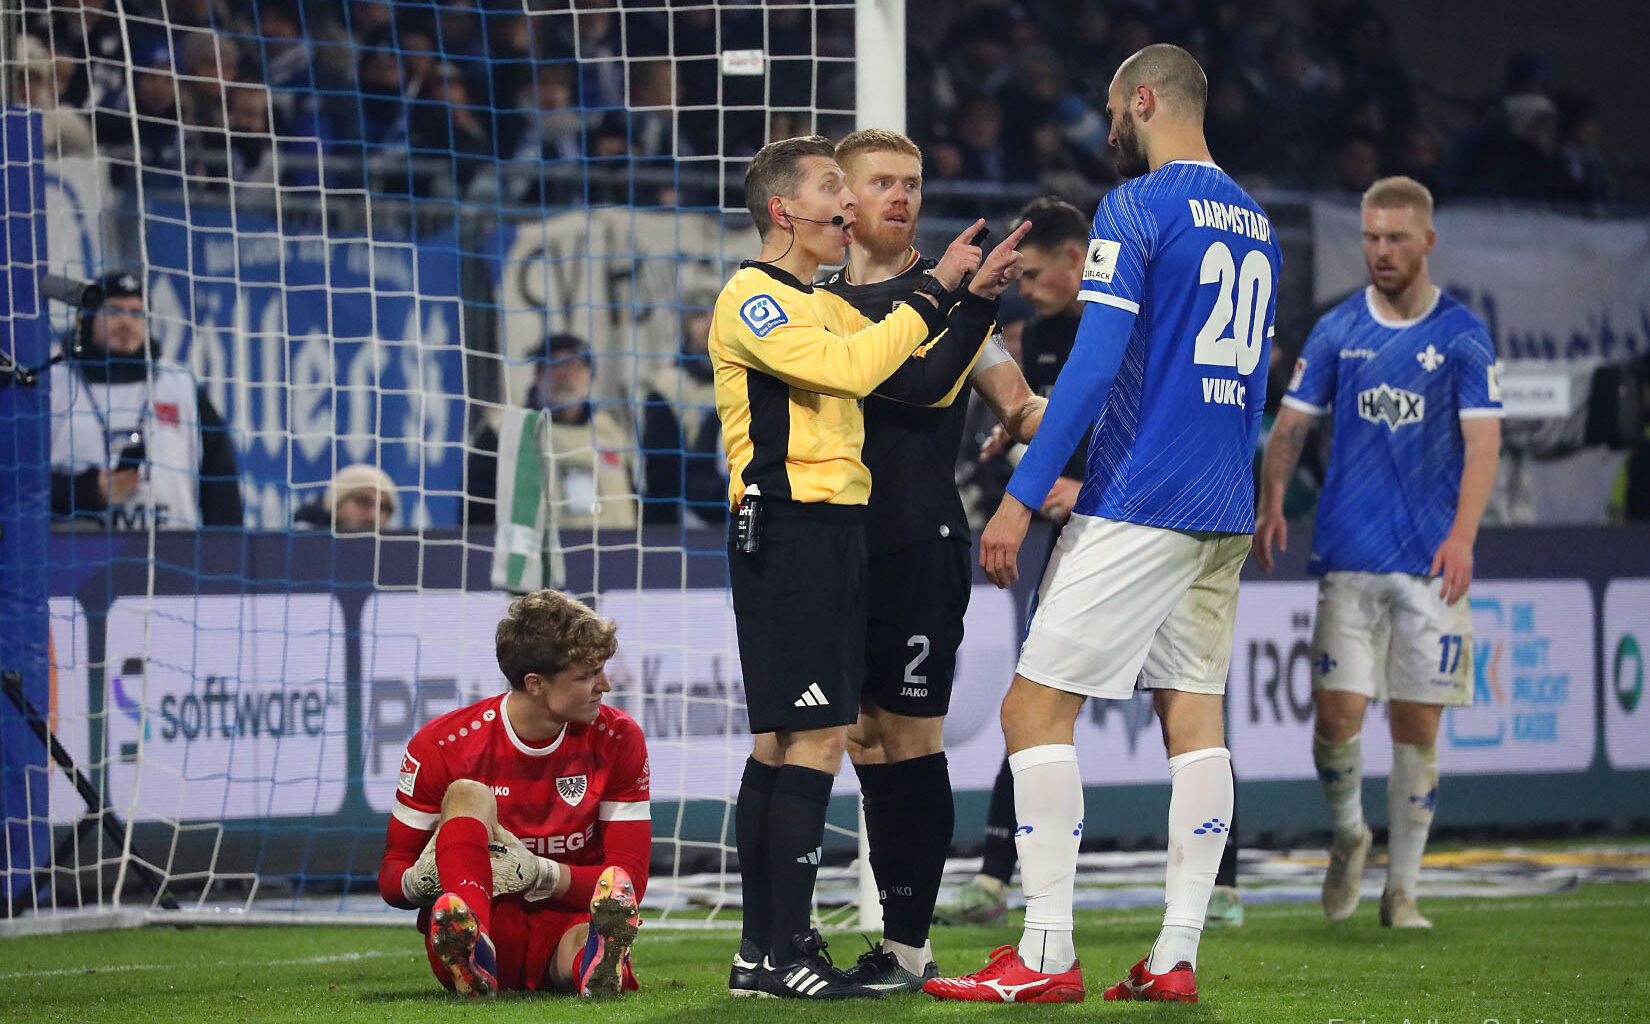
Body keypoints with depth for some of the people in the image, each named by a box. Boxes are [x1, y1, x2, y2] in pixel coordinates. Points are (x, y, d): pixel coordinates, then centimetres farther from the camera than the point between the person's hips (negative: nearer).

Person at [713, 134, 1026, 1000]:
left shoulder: (828, 308, 21)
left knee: (783, 742, 10)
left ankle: (762, 950, 13)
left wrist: (977, 301, 9)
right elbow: (848, 369, -21)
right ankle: (785, 954, -14)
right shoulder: (751, 298, -8)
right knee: (813, 740, -13)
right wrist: (935, 291, -15)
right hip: (787, 528, -10)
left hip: (832, 532, 10)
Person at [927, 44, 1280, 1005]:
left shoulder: (1137, 207, -9)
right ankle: (1177, 957, 4)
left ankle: (1047, 958, -10)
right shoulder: (1253, 222, 16)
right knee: (1196, 717, 7)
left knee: (1036, 707, -6)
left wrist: (1022, 496, -15)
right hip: (1223, 514, 8)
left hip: (1137, 506, -8)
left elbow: (1097, 363, -16)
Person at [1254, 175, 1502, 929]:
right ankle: (1347, 835, 19)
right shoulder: (1336, 330, 7)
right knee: (1337, 712, -9)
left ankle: (1401, 889, 12)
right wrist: (1271, 503, -11)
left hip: (1431, 561, -1)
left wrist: (1462, 535, -22)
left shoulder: (1462, 336, 0)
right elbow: (1292, 423, 8)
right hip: (1348, 555, 1)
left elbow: (1482, 442, -7)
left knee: (1416, 725, 0)